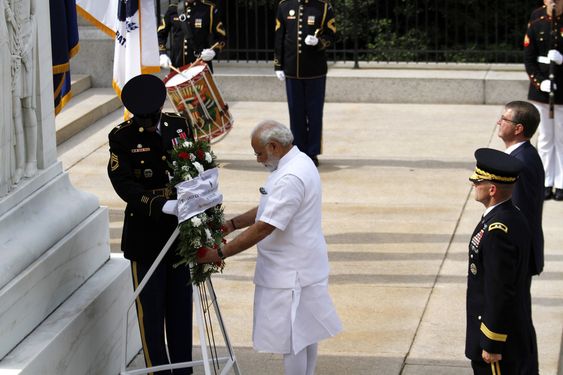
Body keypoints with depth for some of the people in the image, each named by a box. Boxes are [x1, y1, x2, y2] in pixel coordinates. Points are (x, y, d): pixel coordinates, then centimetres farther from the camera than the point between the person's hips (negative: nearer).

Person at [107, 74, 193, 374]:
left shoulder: (179, 126, 3)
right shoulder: (122, 137, -9)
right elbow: (124, 184, -18)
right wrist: (163, 206, -30)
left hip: (182, 230, 4)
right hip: (146, 235, -4)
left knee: (181, 305, 12)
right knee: (151, 310, 2)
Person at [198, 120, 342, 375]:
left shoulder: (291, 178, -25)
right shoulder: (297, 163, 9)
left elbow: (263, 228, -27)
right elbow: (269, 210, 18)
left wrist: (220, 254, -22)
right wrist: (232, 224, 6)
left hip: (292, 273, -11)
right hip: (300, 268, 11)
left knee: (292, 338, -2)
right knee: (304, 333, 18)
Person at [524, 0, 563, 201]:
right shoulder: (536, 24, 0)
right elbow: (528, 58, 0)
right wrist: (540, 81, -13)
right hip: (541, 90, 1)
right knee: (545, 137, 8)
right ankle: (546, 183, 14)